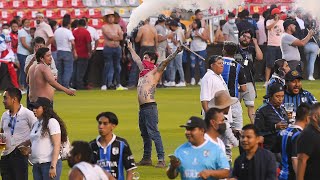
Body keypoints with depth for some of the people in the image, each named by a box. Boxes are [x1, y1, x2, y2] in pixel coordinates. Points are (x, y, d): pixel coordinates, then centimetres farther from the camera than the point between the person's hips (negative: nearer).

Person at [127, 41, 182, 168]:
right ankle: (146, 158, 21)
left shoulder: (155, 72, -3)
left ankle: (161, 159, -17)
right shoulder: (143, 70, 19)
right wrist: (130, 49, 49)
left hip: (150, 107, -9)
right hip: (142, 108, 9)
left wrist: (176, 52, -29)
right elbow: (136, 59, 35)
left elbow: (165, 62, -16)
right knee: (144, 134, 13)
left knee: (153, 133, -14)